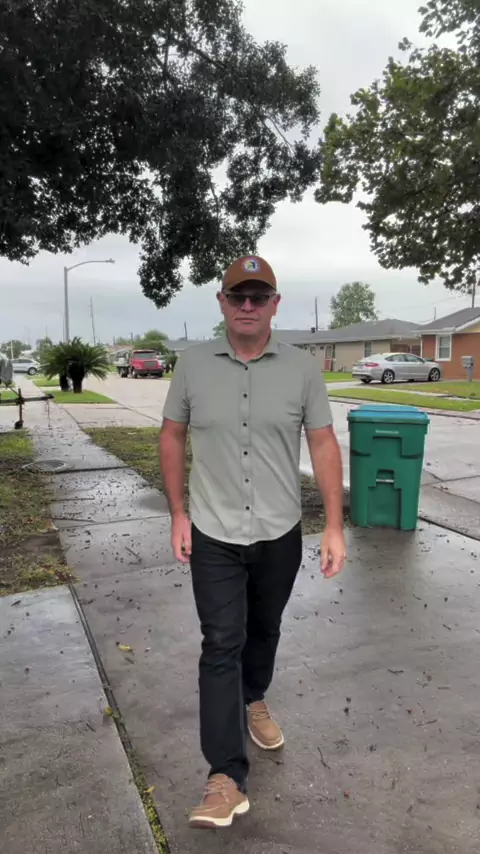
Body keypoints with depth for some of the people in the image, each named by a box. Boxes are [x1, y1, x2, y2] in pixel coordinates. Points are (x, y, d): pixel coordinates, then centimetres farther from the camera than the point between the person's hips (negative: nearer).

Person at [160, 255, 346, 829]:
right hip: (214, 536, -1)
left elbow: (323, 445, -4)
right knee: (222, 645, -1)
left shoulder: (302, 368, -6)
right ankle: (226, 777, 10)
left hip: (280, 535, 2)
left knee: (263, 631, 21)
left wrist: (335, 527, -7)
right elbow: (171, 437, 2)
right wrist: (178, 514, -1)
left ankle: (253, 702, 49)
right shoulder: (193, 364, -5)